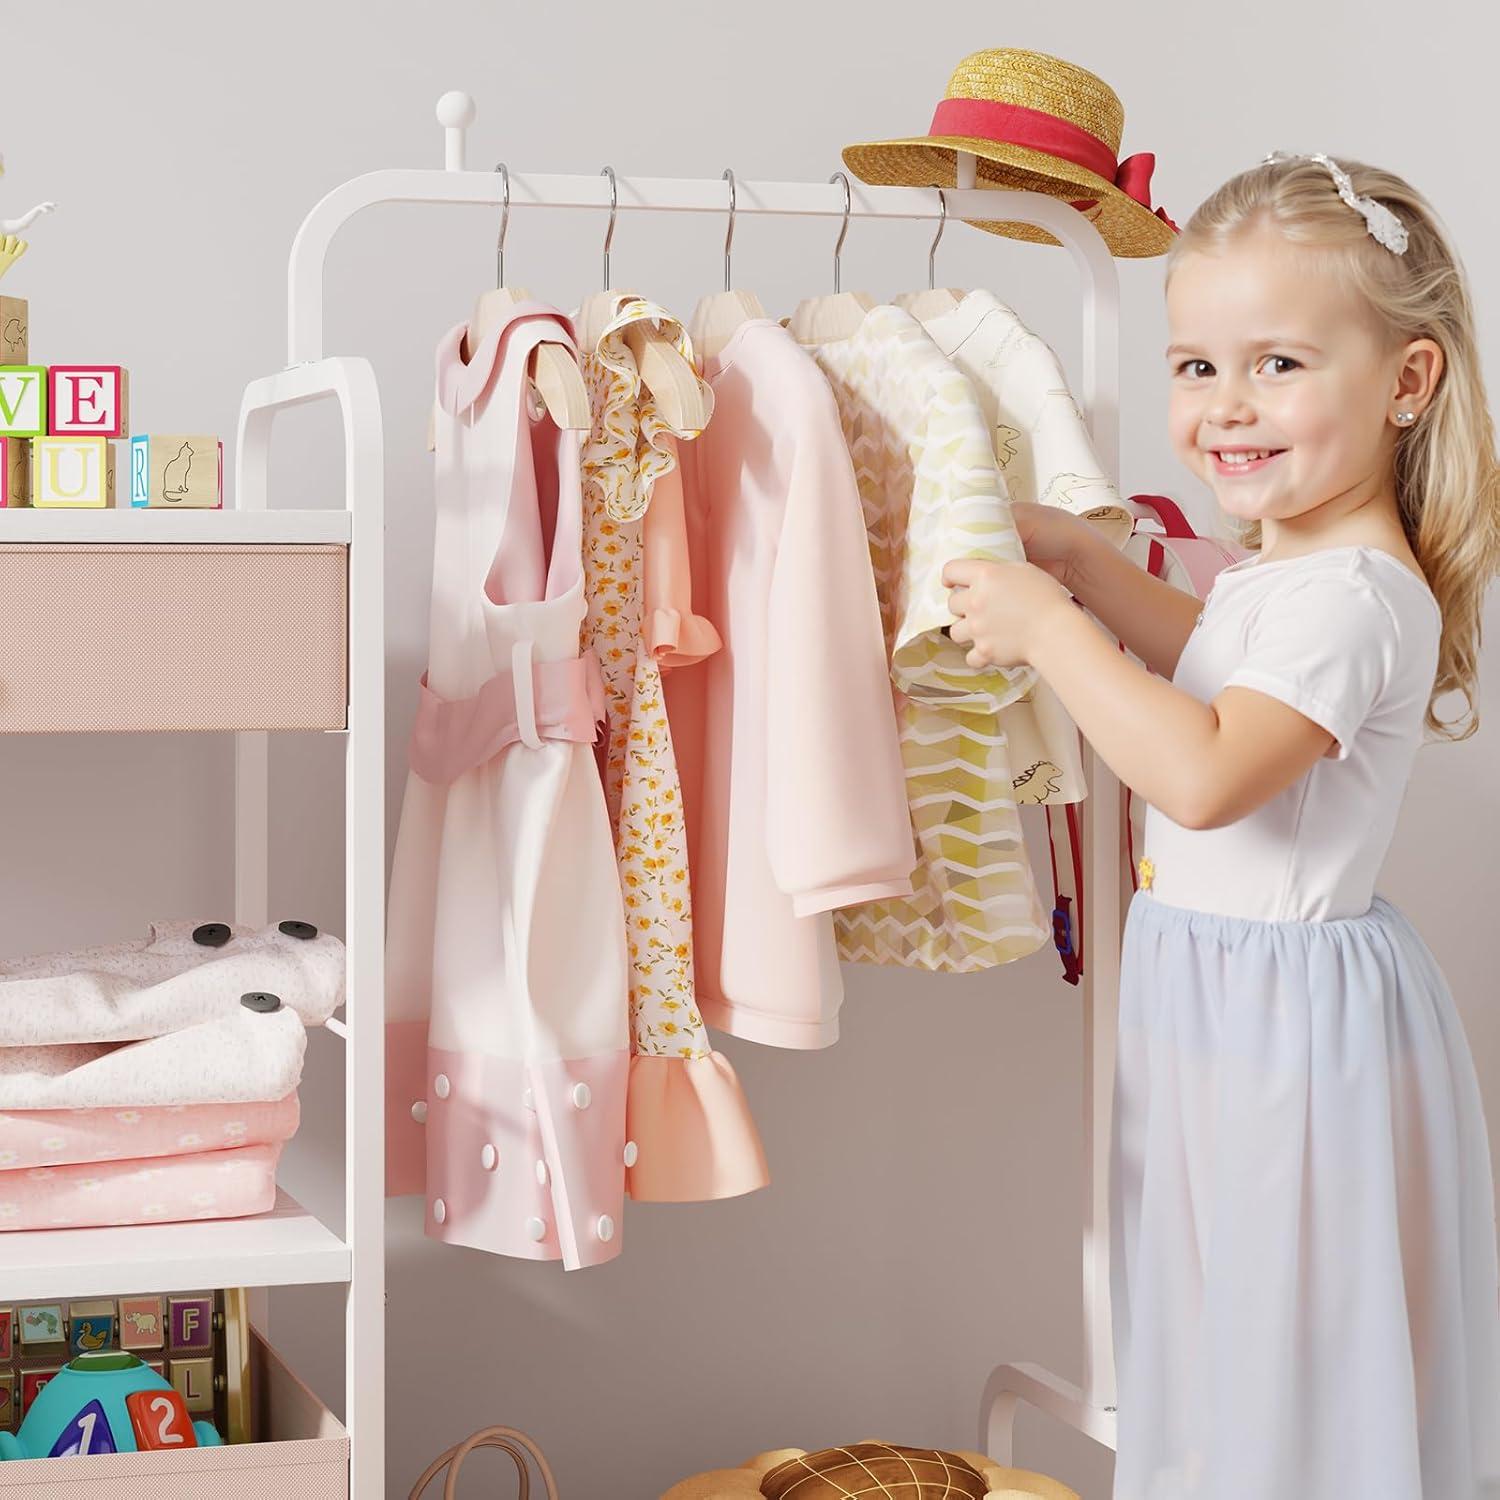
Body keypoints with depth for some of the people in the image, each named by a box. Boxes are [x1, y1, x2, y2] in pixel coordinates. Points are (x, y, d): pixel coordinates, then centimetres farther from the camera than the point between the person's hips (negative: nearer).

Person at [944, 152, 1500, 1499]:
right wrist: (1082, 564, 16)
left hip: (1285, 1020, -10)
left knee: (1291, 1387, 3)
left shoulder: (1352, 597, -24)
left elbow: (1205, 773, -36)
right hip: (1217, 996, 10)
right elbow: (1215, 662, 28)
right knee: (1228, 1354, 22)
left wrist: (1048, 628, -27)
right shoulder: (1290, 562, 7)